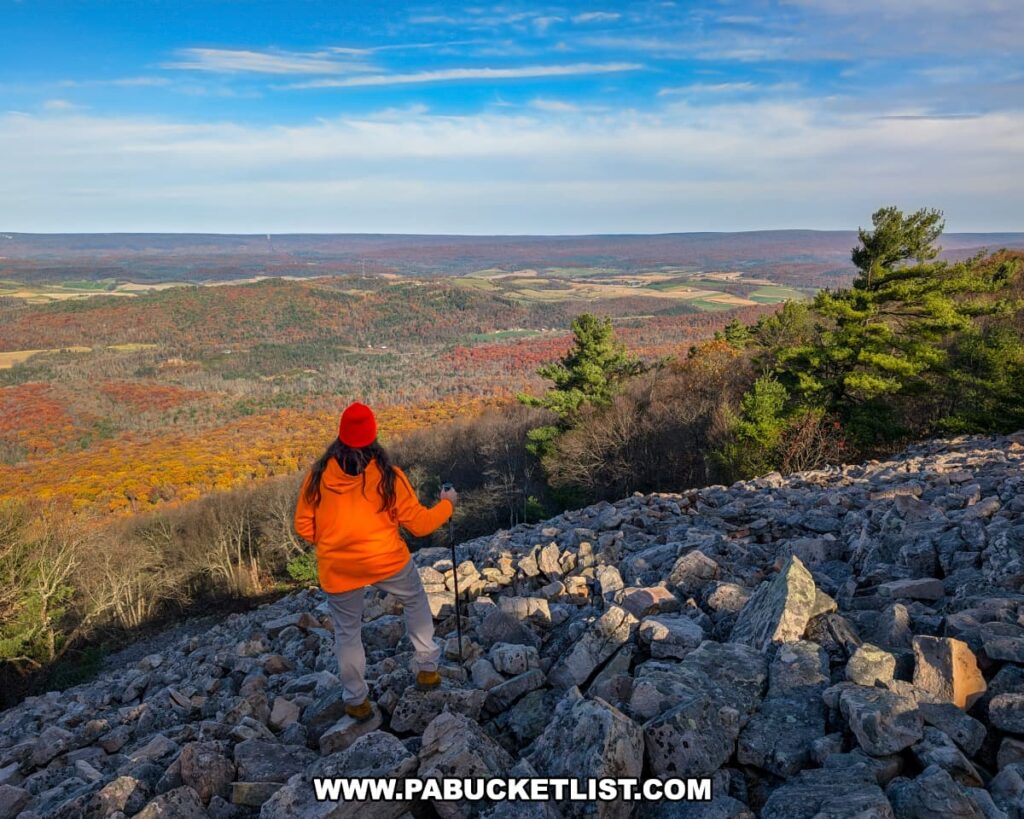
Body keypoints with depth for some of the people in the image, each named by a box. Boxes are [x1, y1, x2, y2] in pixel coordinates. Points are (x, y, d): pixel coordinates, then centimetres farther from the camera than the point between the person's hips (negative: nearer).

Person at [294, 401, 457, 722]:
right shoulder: (388, 475, -12)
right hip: (388, 561, -1)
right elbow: (419, 524, -6)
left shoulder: (319, 474, -8)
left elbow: (303, 526, 1)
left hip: (338, 571, 1)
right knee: (416, 602, 27)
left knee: (347, 632, 20)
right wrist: (447, 504, 12)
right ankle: (427, 667, 31)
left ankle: (357, 701, 31)